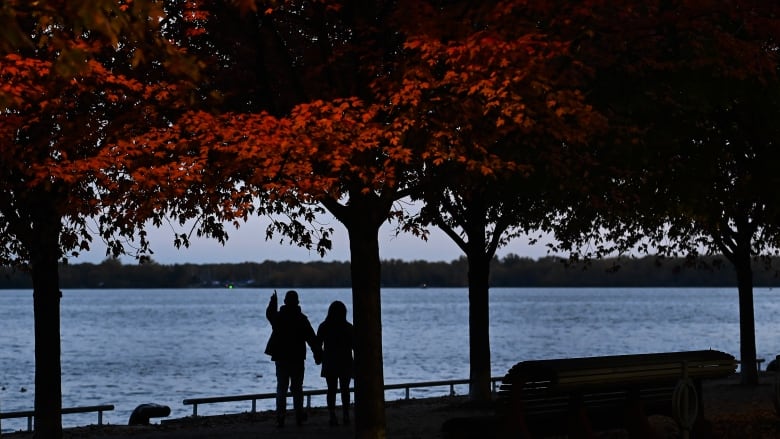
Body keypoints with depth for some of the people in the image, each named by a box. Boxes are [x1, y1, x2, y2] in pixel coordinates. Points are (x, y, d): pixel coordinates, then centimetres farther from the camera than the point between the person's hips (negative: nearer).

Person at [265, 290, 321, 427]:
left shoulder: (278, 317, -2)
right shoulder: (301, 319, -9)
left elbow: (269, 314, 24)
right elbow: (311, 338, -10)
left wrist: (273, 301, 38)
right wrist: (317, 355, -3)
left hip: (281, 358, 1)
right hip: (297, 359, -1)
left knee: (281, 388, 5)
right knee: (297, 388, 9)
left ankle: (280, 417, -4)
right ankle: (299, 417, 11)